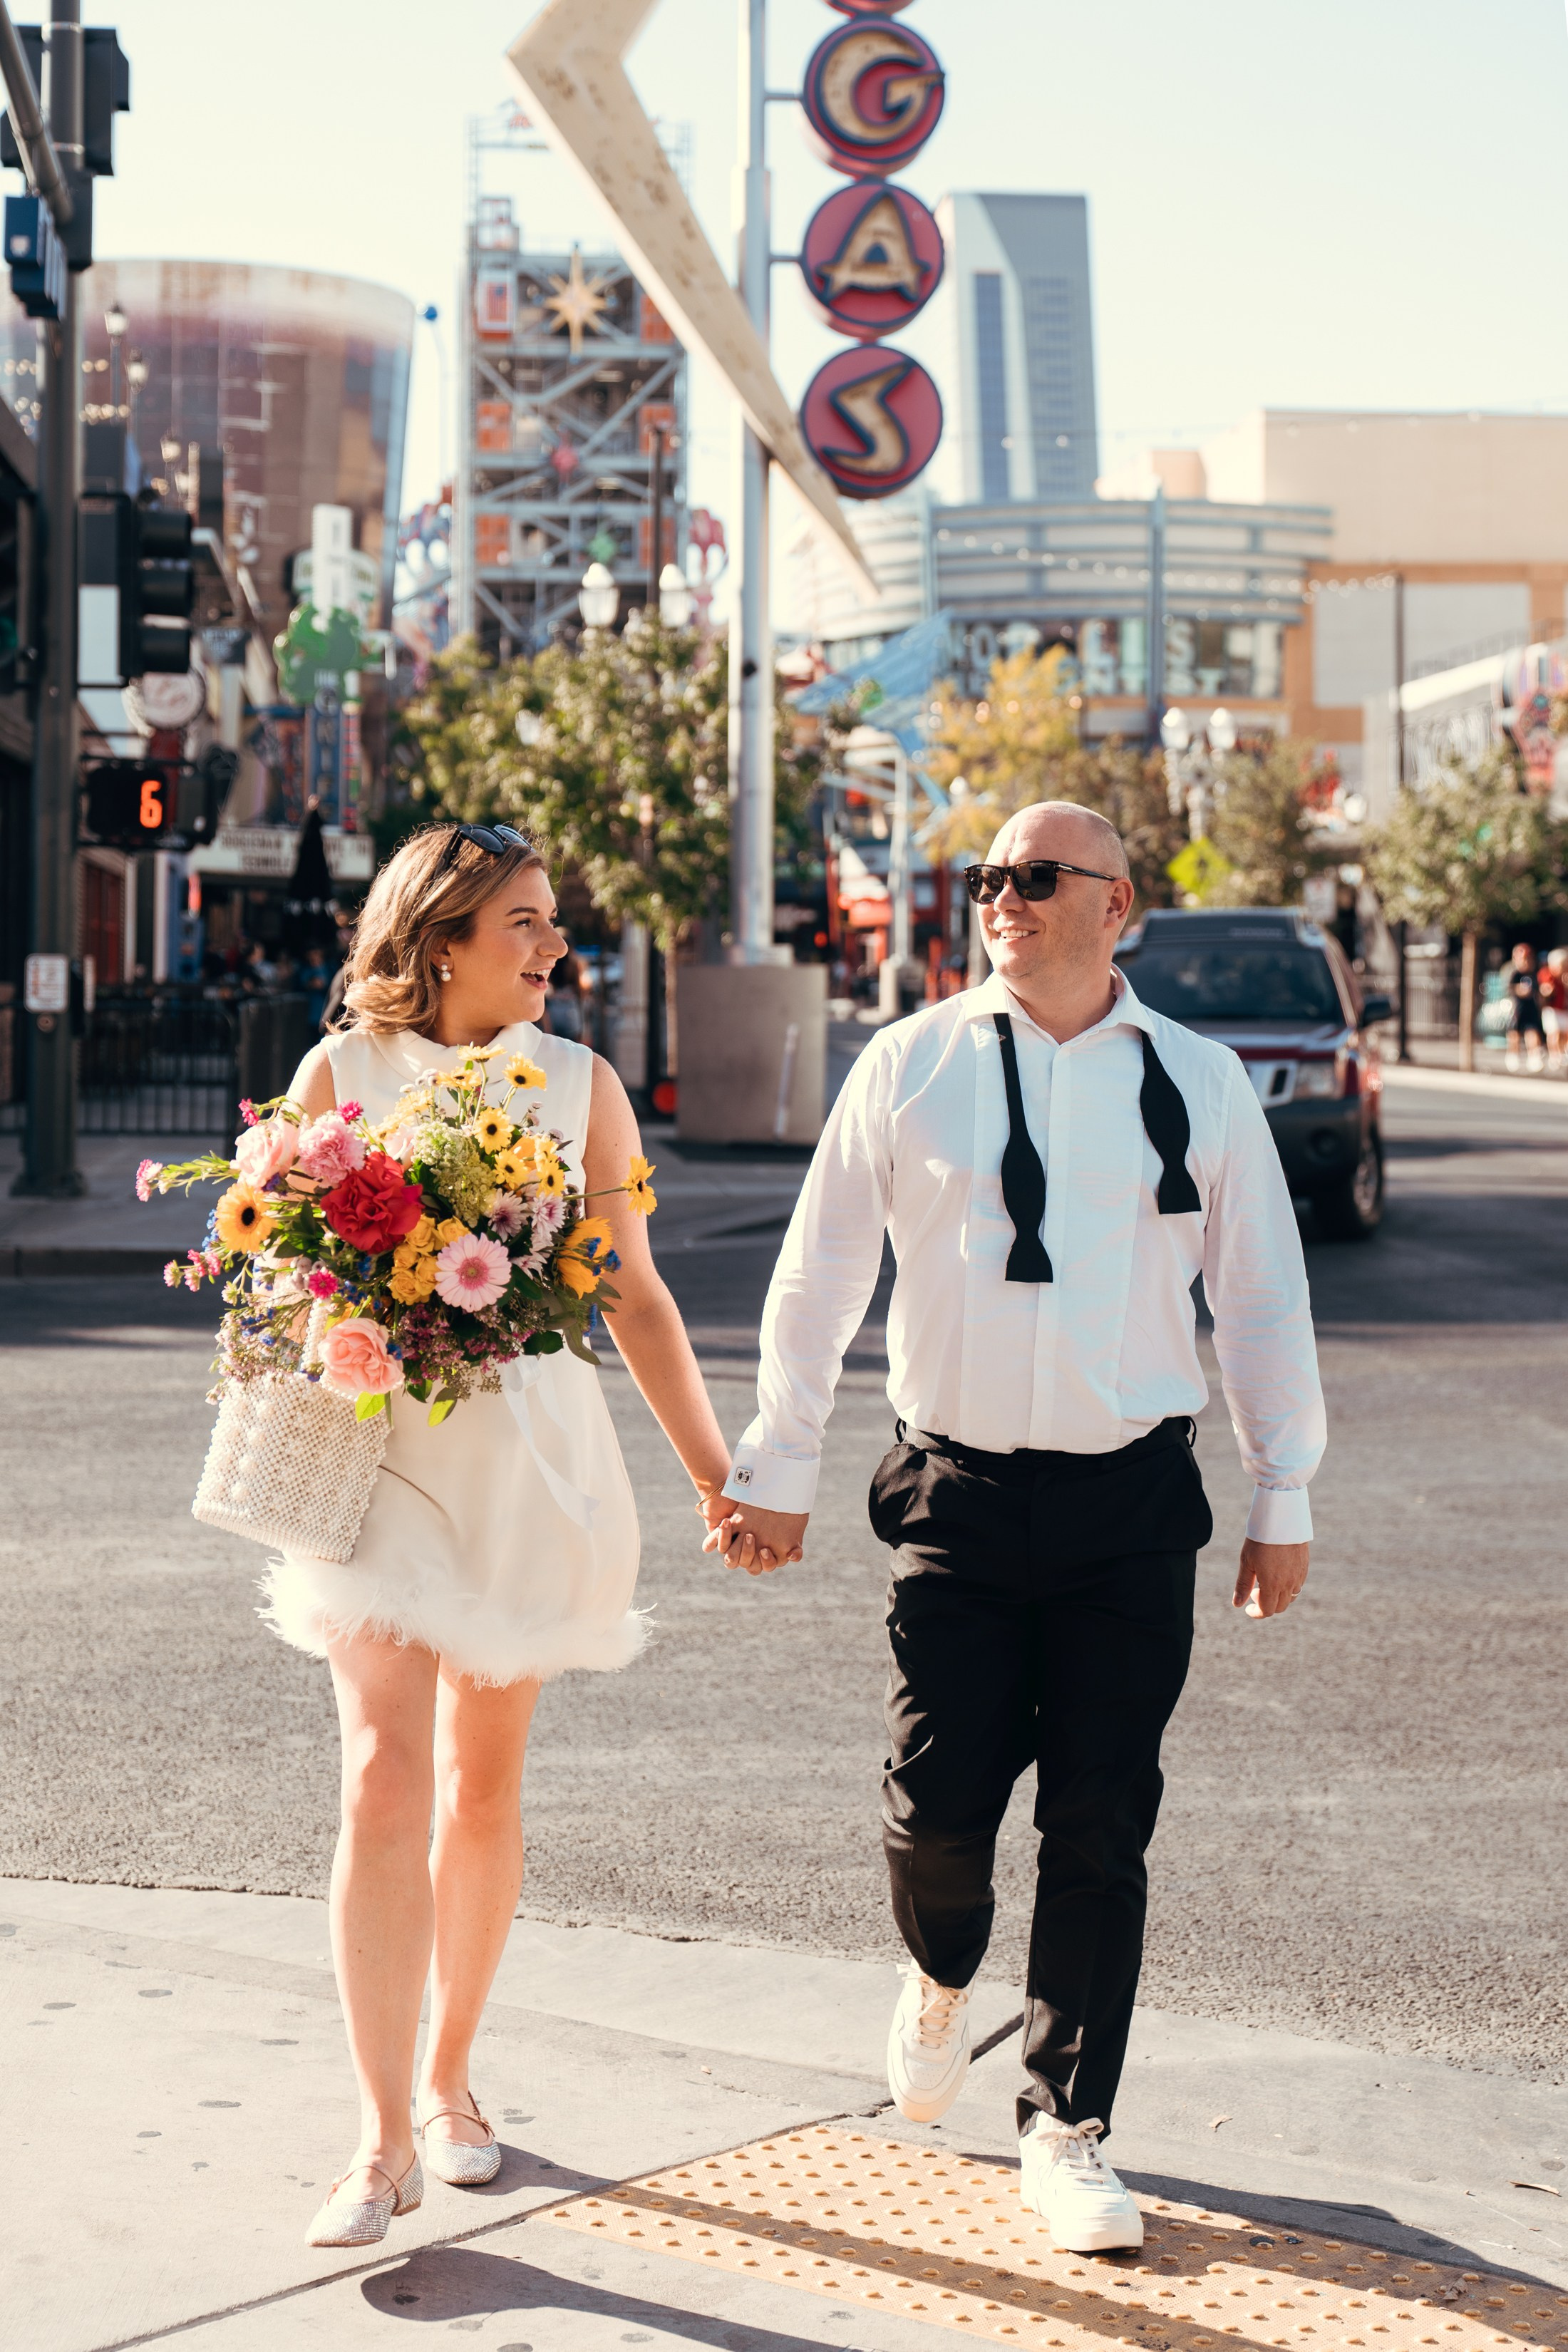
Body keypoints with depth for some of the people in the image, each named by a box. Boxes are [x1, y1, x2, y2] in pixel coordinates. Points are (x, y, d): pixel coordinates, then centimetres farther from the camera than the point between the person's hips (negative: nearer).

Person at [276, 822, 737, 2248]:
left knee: (483, 1786, 8)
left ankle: (448, 2079, 27)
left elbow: (636, 1297, 10)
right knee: (385, 1784, -12)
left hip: (533, 1458, 2)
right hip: (382, 1454, -2)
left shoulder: (577, 1084, 6)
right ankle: (385, 2144, -7)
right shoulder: (341, 1071, 1)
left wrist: (714, 1470, 9)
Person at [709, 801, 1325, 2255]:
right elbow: (817, 1277, 8)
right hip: (955, 1494, 0)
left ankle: (1064, 2134, 18)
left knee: (1102, 1830, 2)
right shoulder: (909, 1068, 2)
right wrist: (776, 1474, 9)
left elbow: (1263, 1297, 10)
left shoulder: (1198, 1085, 4)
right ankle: (941, 1978, 33)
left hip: (1131, 1503, 1)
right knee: (937, 1802, -3)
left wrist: (1284, 1503, 9)